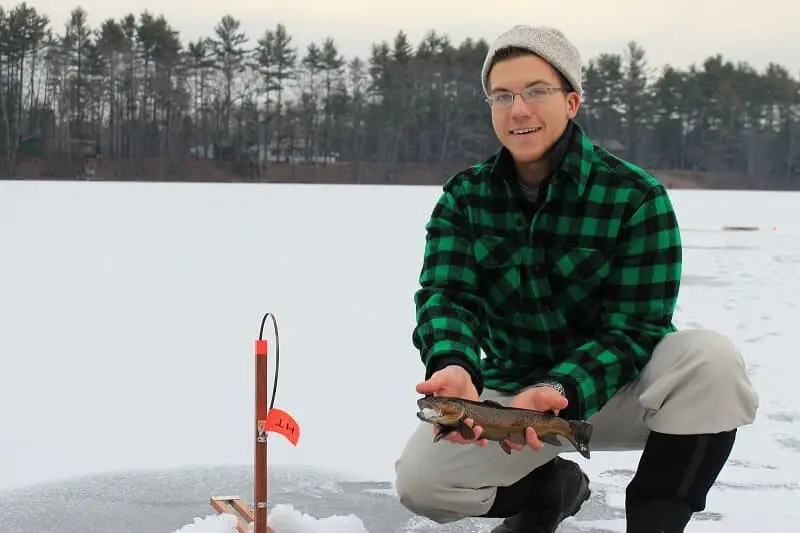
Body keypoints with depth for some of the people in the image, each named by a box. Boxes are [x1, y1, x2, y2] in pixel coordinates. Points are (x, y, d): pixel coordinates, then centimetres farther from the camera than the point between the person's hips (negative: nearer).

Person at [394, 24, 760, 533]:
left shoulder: (635, 195, -16)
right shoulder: (465, 196, -5)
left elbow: (633, 328, -18)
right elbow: (446, 295, -17)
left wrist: (560, 391, -37)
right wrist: (453, 367, -42)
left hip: (616, 384, -3)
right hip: (511, 388, 3)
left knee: (710, 358, -33)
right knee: (420, 481, -20)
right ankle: (552, 488, 11)